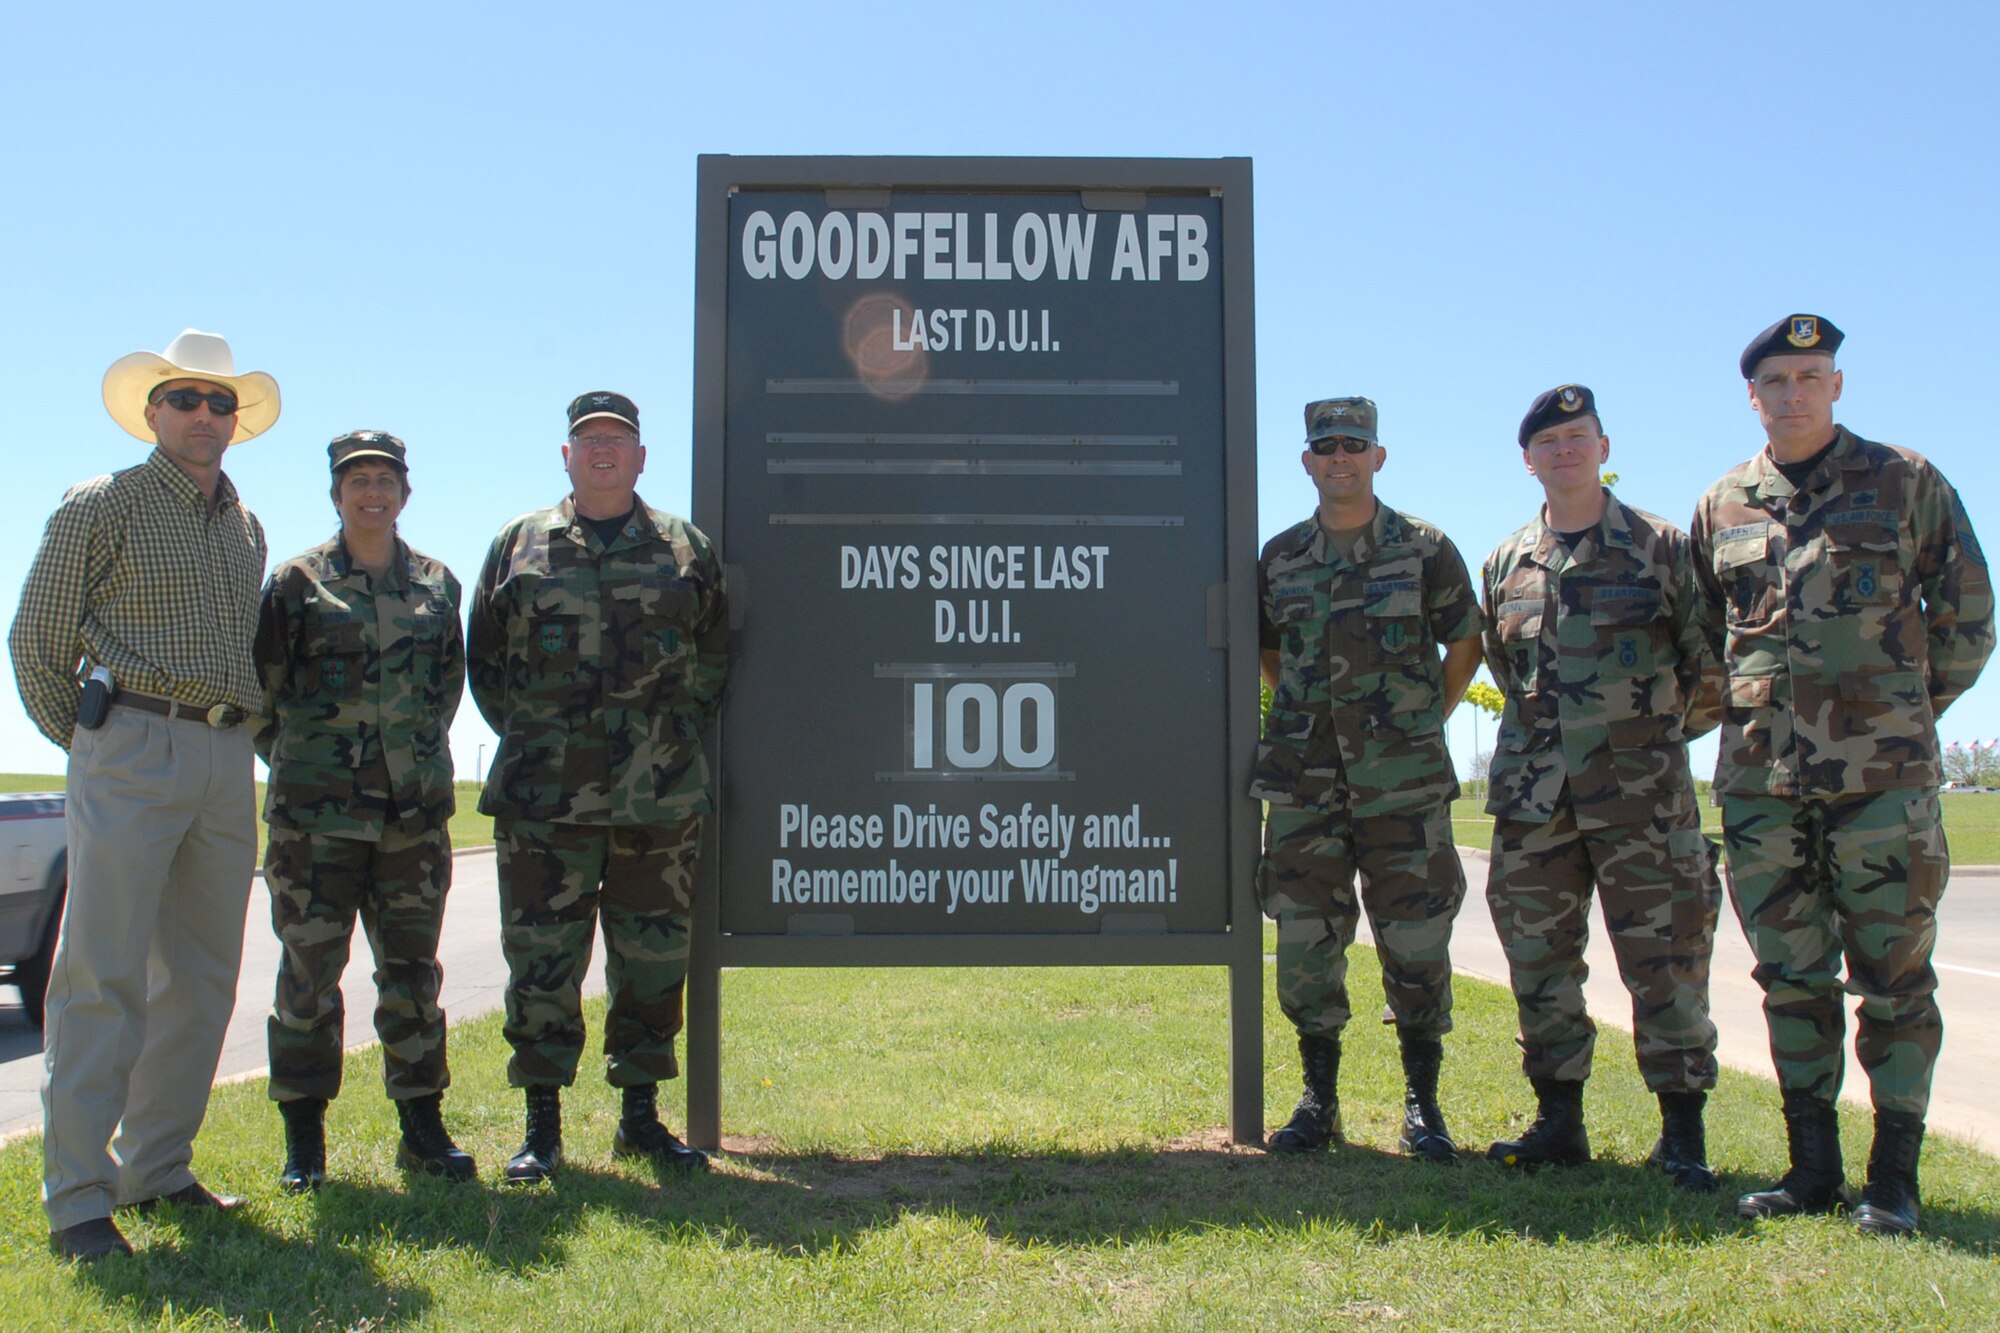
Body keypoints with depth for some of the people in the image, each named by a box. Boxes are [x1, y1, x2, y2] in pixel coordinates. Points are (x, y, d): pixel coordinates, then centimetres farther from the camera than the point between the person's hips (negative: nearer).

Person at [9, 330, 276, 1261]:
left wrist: (232, 736, 14)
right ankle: (77, 1195, -3)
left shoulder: (246, 527, 18)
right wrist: (88, 745, 4)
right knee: (104, 976, -8)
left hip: (226, 763, 6)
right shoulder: (101, 506, 0)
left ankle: (157, 1169, 19)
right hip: (130, 754, -6)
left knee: (201, 977, 9)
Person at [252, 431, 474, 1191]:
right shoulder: (300, 582, 1)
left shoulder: (436, 585, 10)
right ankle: (303, 1138, 13)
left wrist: (421, 751, 13)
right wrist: (295, 759, 6)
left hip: (415, 808, 3)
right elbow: (261, 686, 5)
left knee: (413, 969, 8)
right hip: (317, 812, -2)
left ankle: (422, 1125, 17)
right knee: (309, 968, 1)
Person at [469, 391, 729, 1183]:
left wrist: (679, 727, 5)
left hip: (660, 793, 1)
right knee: (541, 958, 1)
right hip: (545, 797, -1)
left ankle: (641, 1116, 19)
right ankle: (542, 1126, 12)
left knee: (653, 957, 6)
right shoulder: (520, 546, 11)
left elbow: (715, 656, 14)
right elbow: (484, 655, 12)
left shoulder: (685, 550, 11)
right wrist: (524, 732, 5)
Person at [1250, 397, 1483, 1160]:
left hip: (1403, 781, -2)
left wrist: (1425, 720, 6)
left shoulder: (1425, 550, 2)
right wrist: (1307, 715, 12)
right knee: (1305, 940, 4)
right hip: (1305, 779, 2)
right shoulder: (1281, 558, 8)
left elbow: (1465, 645, 10)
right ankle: (1318, 1101, 17)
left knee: (1415, 941, 1)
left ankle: (1422, 1106, 14)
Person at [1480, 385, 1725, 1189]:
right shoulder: (1505, 565, 11)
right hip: (1534, 798, 4)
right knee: (1540, 967, 7)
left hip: (1643, 794, -3)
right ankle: (1559, 1121, 18)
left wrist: (1650, 732, 11)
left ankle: (1683, 1137, 9)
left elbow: (1710, 668, 5)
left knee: (1665, 964, -1)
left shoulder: (1662, 547, 2)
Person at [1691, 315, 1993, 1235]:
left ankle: (1893, 1179, 9)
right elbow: (1698, 637, 22)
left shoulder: (1906, 483, 4)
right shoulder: (1721, 507, 11)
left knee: (1893, 976, 0)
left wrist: (1910, 710, 8)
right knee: (1791, 978, 8)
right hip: (1760, 780, 3)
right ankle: (1812, 1167, 18)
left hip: (1882, 777, -3)